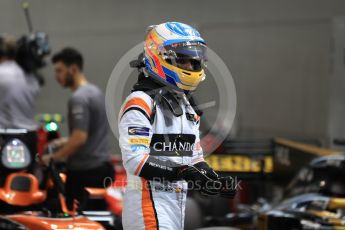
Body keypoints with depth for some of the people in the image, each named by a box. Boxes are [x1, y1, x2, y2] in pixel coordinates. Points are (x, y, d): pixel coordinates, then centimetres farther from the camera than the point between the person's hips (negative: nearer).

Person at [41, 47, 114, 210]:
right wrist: (65, 142, 25)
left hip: (84, 171, -10)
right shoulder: (95, 91, 14)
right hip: (103, 167, 10)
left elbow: (79, 139, -24)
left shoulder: (78, 98, -17)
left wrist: (53, 158, -15)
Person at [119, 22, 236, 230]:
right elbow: (134, 160, -23)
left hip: (178, 203, 10)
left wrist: (216, 181, 2)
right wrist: (183, 172, -30)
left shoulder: (187, 106, 18)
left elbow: (194, 157, 22)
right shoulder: (141, 103, -13)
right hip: (149, 203, -10)